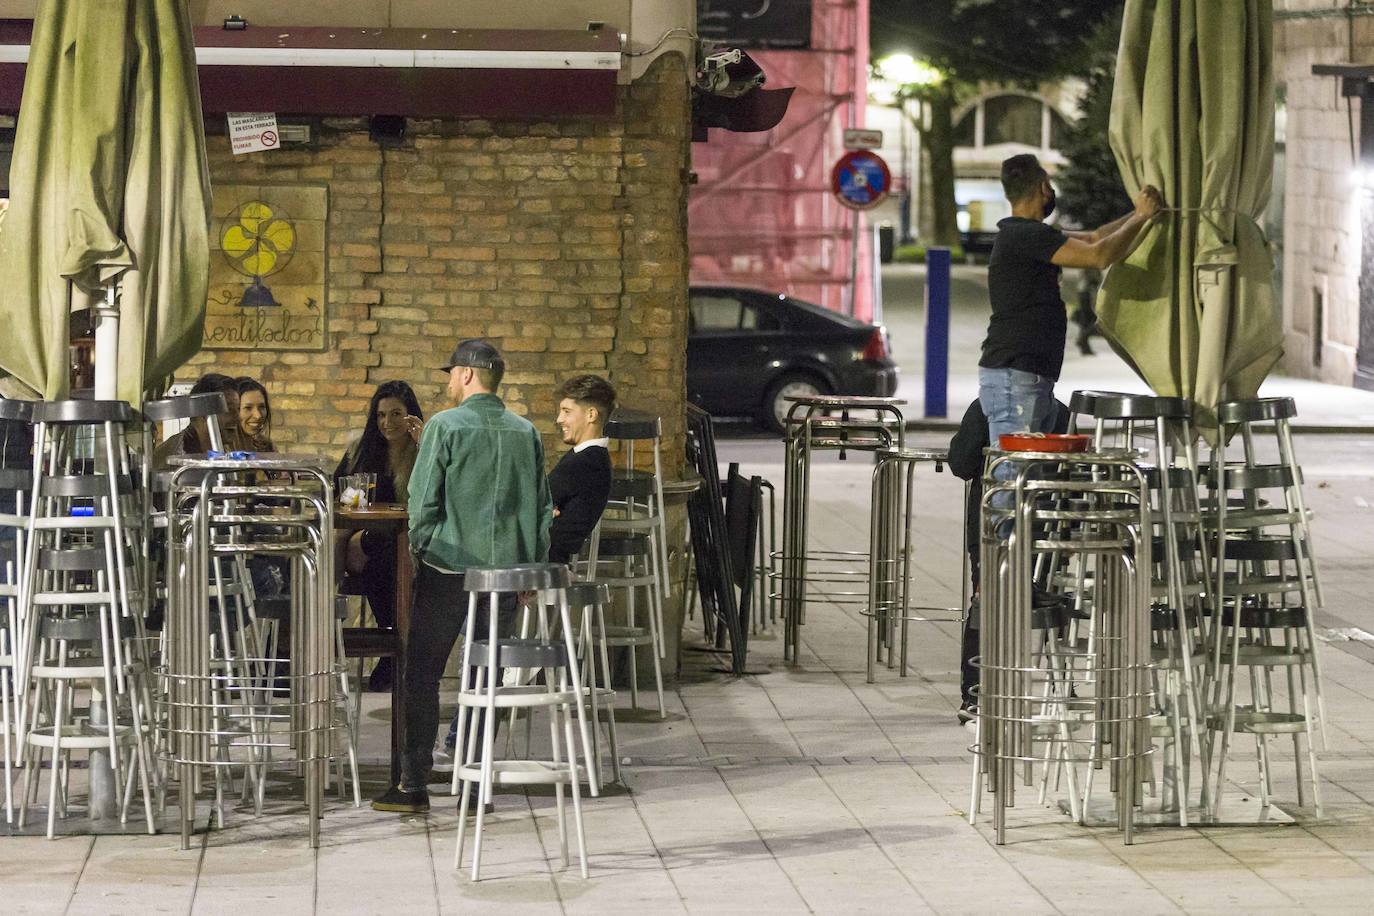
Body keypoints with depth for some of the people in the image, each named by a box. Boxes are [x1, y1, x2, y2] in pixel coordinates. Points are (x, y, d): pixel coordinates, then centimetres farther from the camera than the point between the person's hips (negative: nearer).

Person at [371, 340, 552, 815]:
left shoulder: (446, 426, -8)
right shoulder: (525, 432, 7)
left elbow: (423, 498, -9)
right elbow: (543, 506, 11)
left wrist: (419, 548, 5)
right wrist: (530, 566, 17)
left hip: (449, 564, -4)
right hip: (507, 565, 4)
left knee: (422, 674, 3)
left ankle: (413, 786, 2)